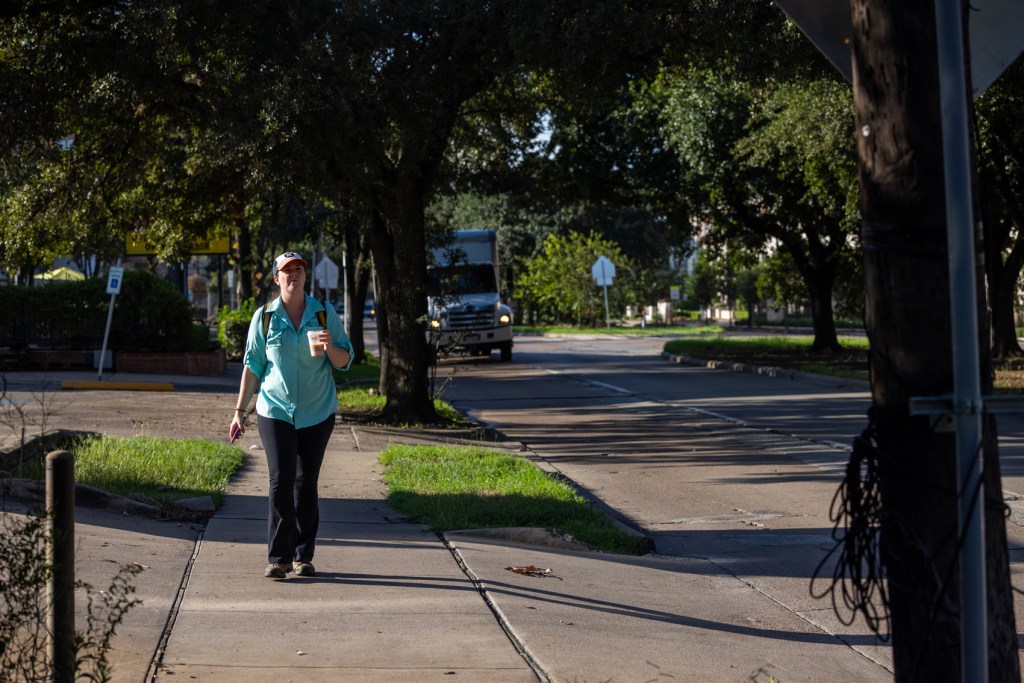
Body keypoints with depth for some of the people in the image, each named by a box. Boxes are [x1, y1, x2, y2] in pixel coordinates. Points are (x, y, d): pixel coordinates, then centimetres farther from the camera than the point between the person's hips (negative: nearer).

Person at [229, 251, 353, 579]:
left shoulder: (324, 315, 4)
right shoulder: (265, 317, 3)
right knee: (280, 481, -9)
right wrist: (240, 410, 5)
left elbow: (345, 362, 6)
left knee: (306, 483, 5)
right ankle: (278, 557, -4)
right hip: (275, 411, -1)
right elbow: (252, 366, 7)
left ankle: (303, 556, 12)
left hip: (317, 413, 1)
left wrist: (330, 347, -16)